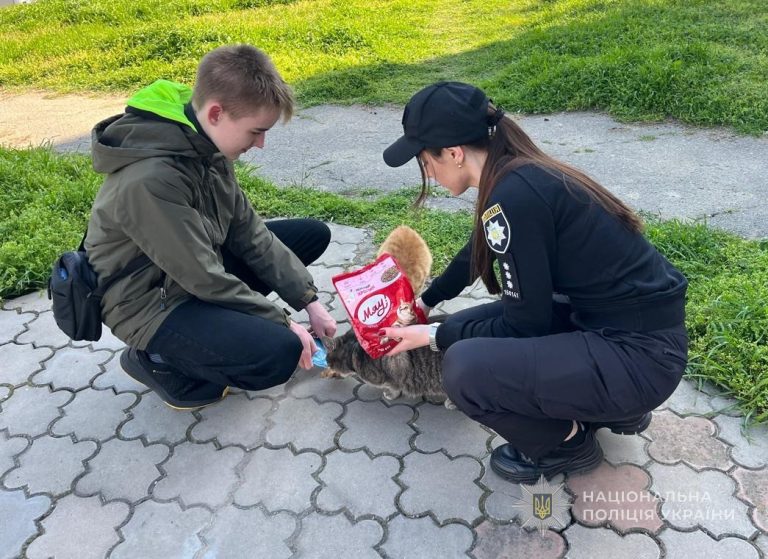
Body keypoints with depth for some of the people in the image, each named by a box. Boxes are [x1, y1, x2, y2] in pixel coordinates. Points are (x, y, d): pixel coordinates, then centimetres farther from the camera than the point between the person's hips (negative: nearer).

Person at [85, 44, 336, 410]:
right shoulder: (150, 181, -32)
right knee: (279, 353, -29)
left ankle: (226, 324, 7)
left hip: (200, 267, 9)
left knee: (313, 234, 7)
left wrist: (309, 300, -5)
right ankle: (157, 360, -2)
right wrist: (281, 323, -15)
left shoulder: (206, 145, -6)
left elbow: (248, 231, -1)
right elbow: (203, 278, -26)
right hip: (150, 303, -8)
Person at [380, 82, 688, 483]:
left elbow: (526, 323, -16)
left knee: (465, 367, -22)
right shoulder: (522, 174, 5)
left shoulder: (514, 196, -24)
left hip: (639, 355, -9)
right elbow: (477, 253, 23)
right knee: (468, 332, 12)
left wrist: (434, 337, -4)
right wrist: (427, 301, 36)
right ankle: (613, 409, 20)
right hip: (604, 319, 9)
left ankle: (566, 444, 8)